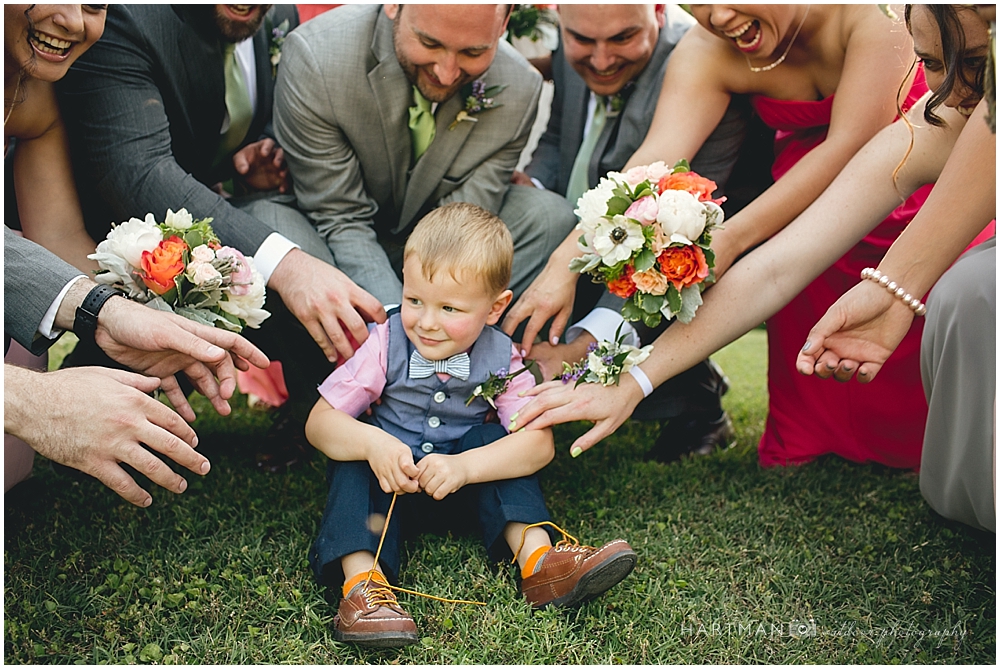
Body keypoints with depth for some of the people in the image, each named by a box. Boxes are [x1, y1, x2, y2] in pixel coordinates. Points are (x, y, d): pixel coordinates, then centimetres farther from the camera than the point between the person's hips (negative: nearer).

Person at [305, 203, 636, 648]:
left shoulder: (501, 361, -15)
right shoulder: (386, 346, -17)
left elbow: (539, 443, -26)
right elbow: (320, 423, -18)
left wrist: (464, 467, -42)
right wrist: (370, 443, -40)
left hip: (457, 489, 1)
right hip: (389, 478, 0)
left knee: (491, 440, -23)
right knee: (352, 459, -28)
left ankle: (537, 557, -32)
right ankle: (361, 582, -43)